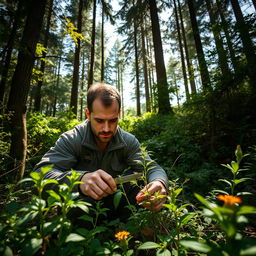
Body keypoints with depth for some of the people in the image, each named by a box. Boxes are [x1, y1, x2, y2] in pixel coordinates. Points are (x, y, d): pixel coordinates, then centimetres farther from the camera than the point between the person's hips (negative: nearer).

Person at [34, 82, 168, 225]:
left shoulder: (129, 141, -11)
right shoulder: (71, 140, -18)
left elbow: (153, 168, -15)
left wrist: (160, 182, -40)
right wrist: (79, 180, -49)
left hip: (117, 206, 3)